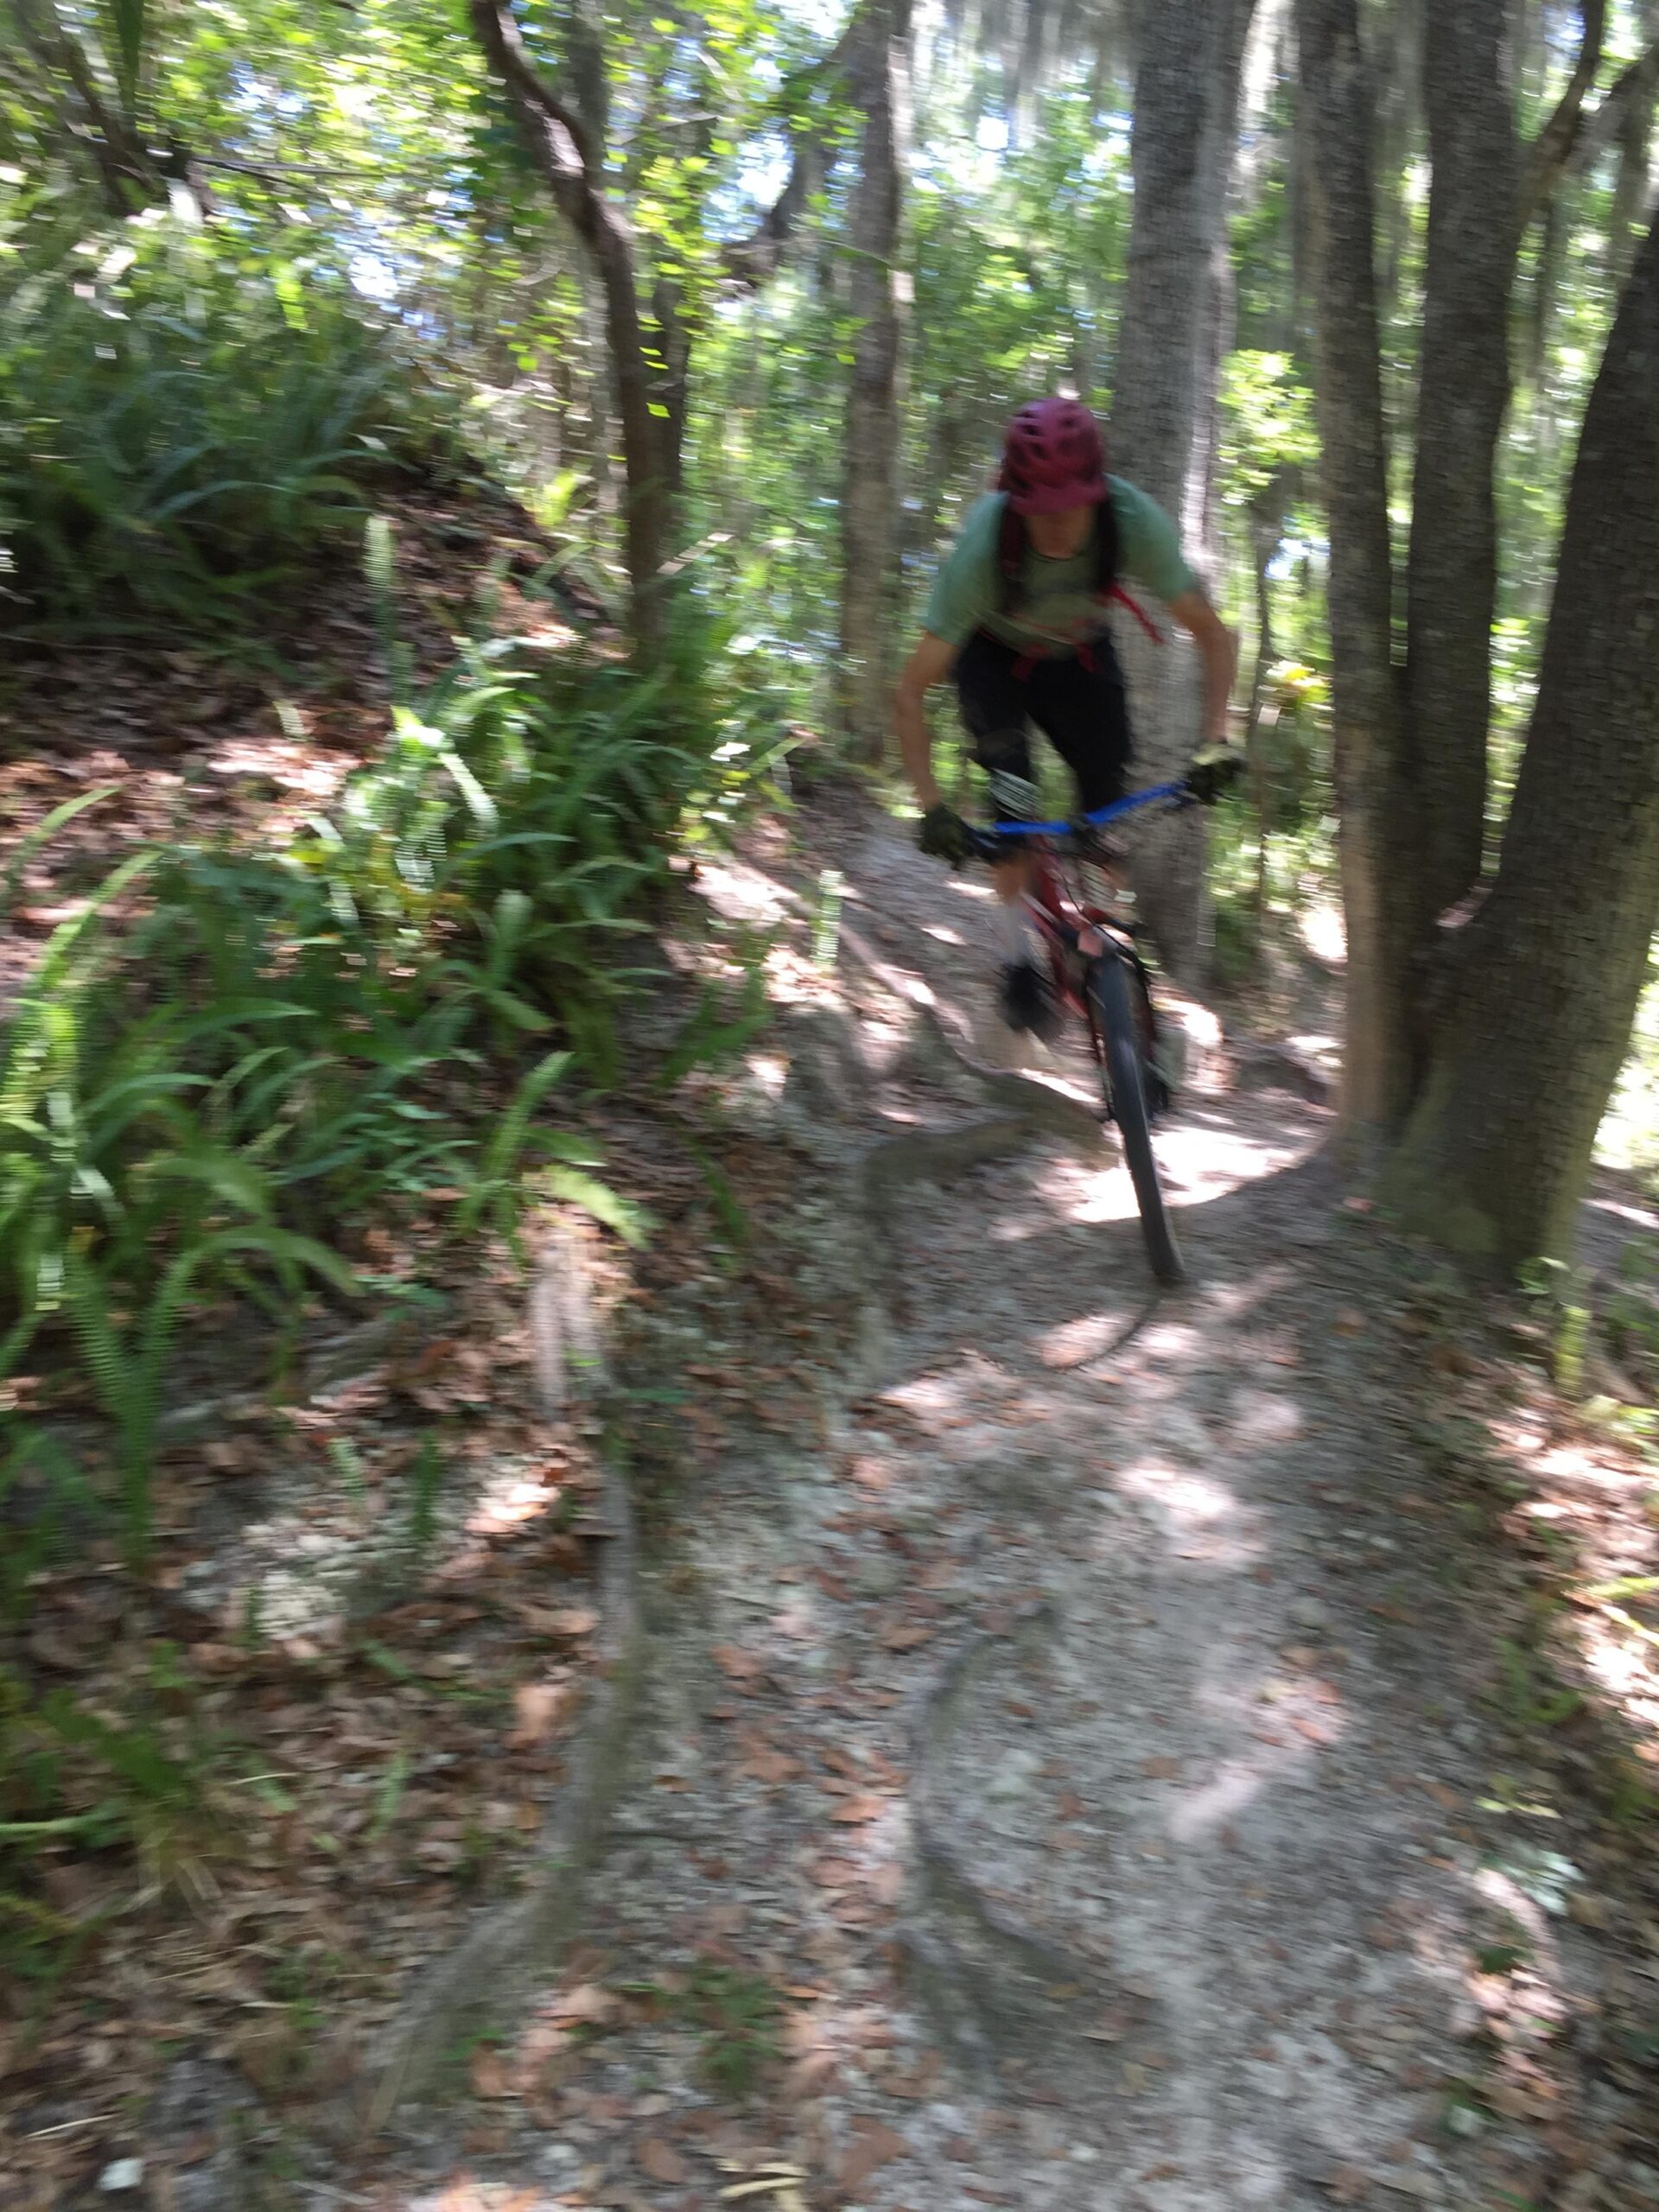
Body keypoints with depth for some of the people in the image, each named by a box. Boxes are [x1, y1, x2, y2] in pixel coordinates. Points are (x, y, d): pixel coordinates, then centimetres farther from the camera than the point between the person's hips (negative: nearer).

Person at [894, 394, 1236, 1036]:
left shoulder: (1136, 521, -33)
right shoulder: (982, 550, -38)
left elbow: (1212, 633, -22)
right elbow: (911, 692, -33)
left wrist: (1214, 739, -36)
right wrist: (931, 807, -41)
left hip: (1079, 651, 3)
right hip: (993, 652, -2)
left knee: (1108, 800, -10)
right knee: (1013, 790, -26)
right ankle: (1019, 958, -12)